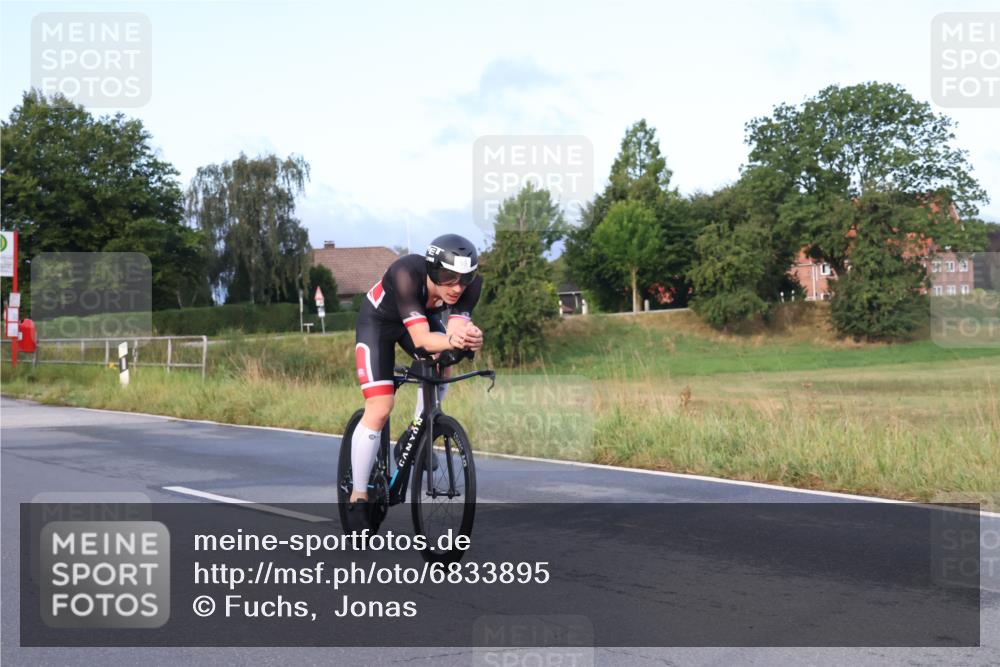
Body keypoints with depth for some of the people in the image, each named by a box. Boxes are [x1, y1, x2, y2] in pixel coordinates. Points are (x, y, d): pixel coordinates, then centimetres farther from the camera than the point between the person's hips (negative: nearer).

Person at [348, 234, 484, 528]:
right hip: (378, 321, -5)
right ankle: (358, 498, -2)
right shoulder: (406, 274, -41)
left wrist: (468, 337, -61)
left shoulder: (470, 283, -29)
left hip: (421, 316, 5)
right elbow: (420, 338, -47)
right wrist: (452, 341, -66)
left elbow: (457, 326, -38)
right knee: (379, 409, -14)